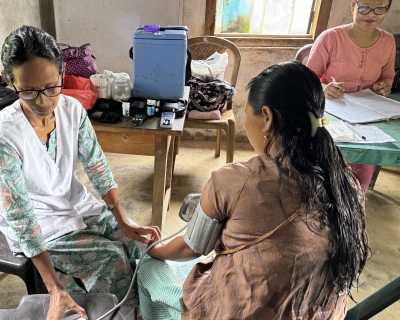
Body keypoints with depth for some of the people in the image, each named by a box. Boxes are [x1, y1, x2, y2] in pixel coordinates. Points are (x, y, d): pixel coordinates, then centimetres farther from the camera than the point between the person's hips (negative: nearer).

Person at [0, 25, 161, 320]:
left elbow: (97, 166, -9)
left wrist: (124, 223, -17)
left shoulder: (72, 109, -12)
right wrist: (55, 289, -30)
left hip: (78, 204, 5)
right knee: (113, 258, -19)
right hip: (38, 225, -4)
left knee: (141, 242, -6)